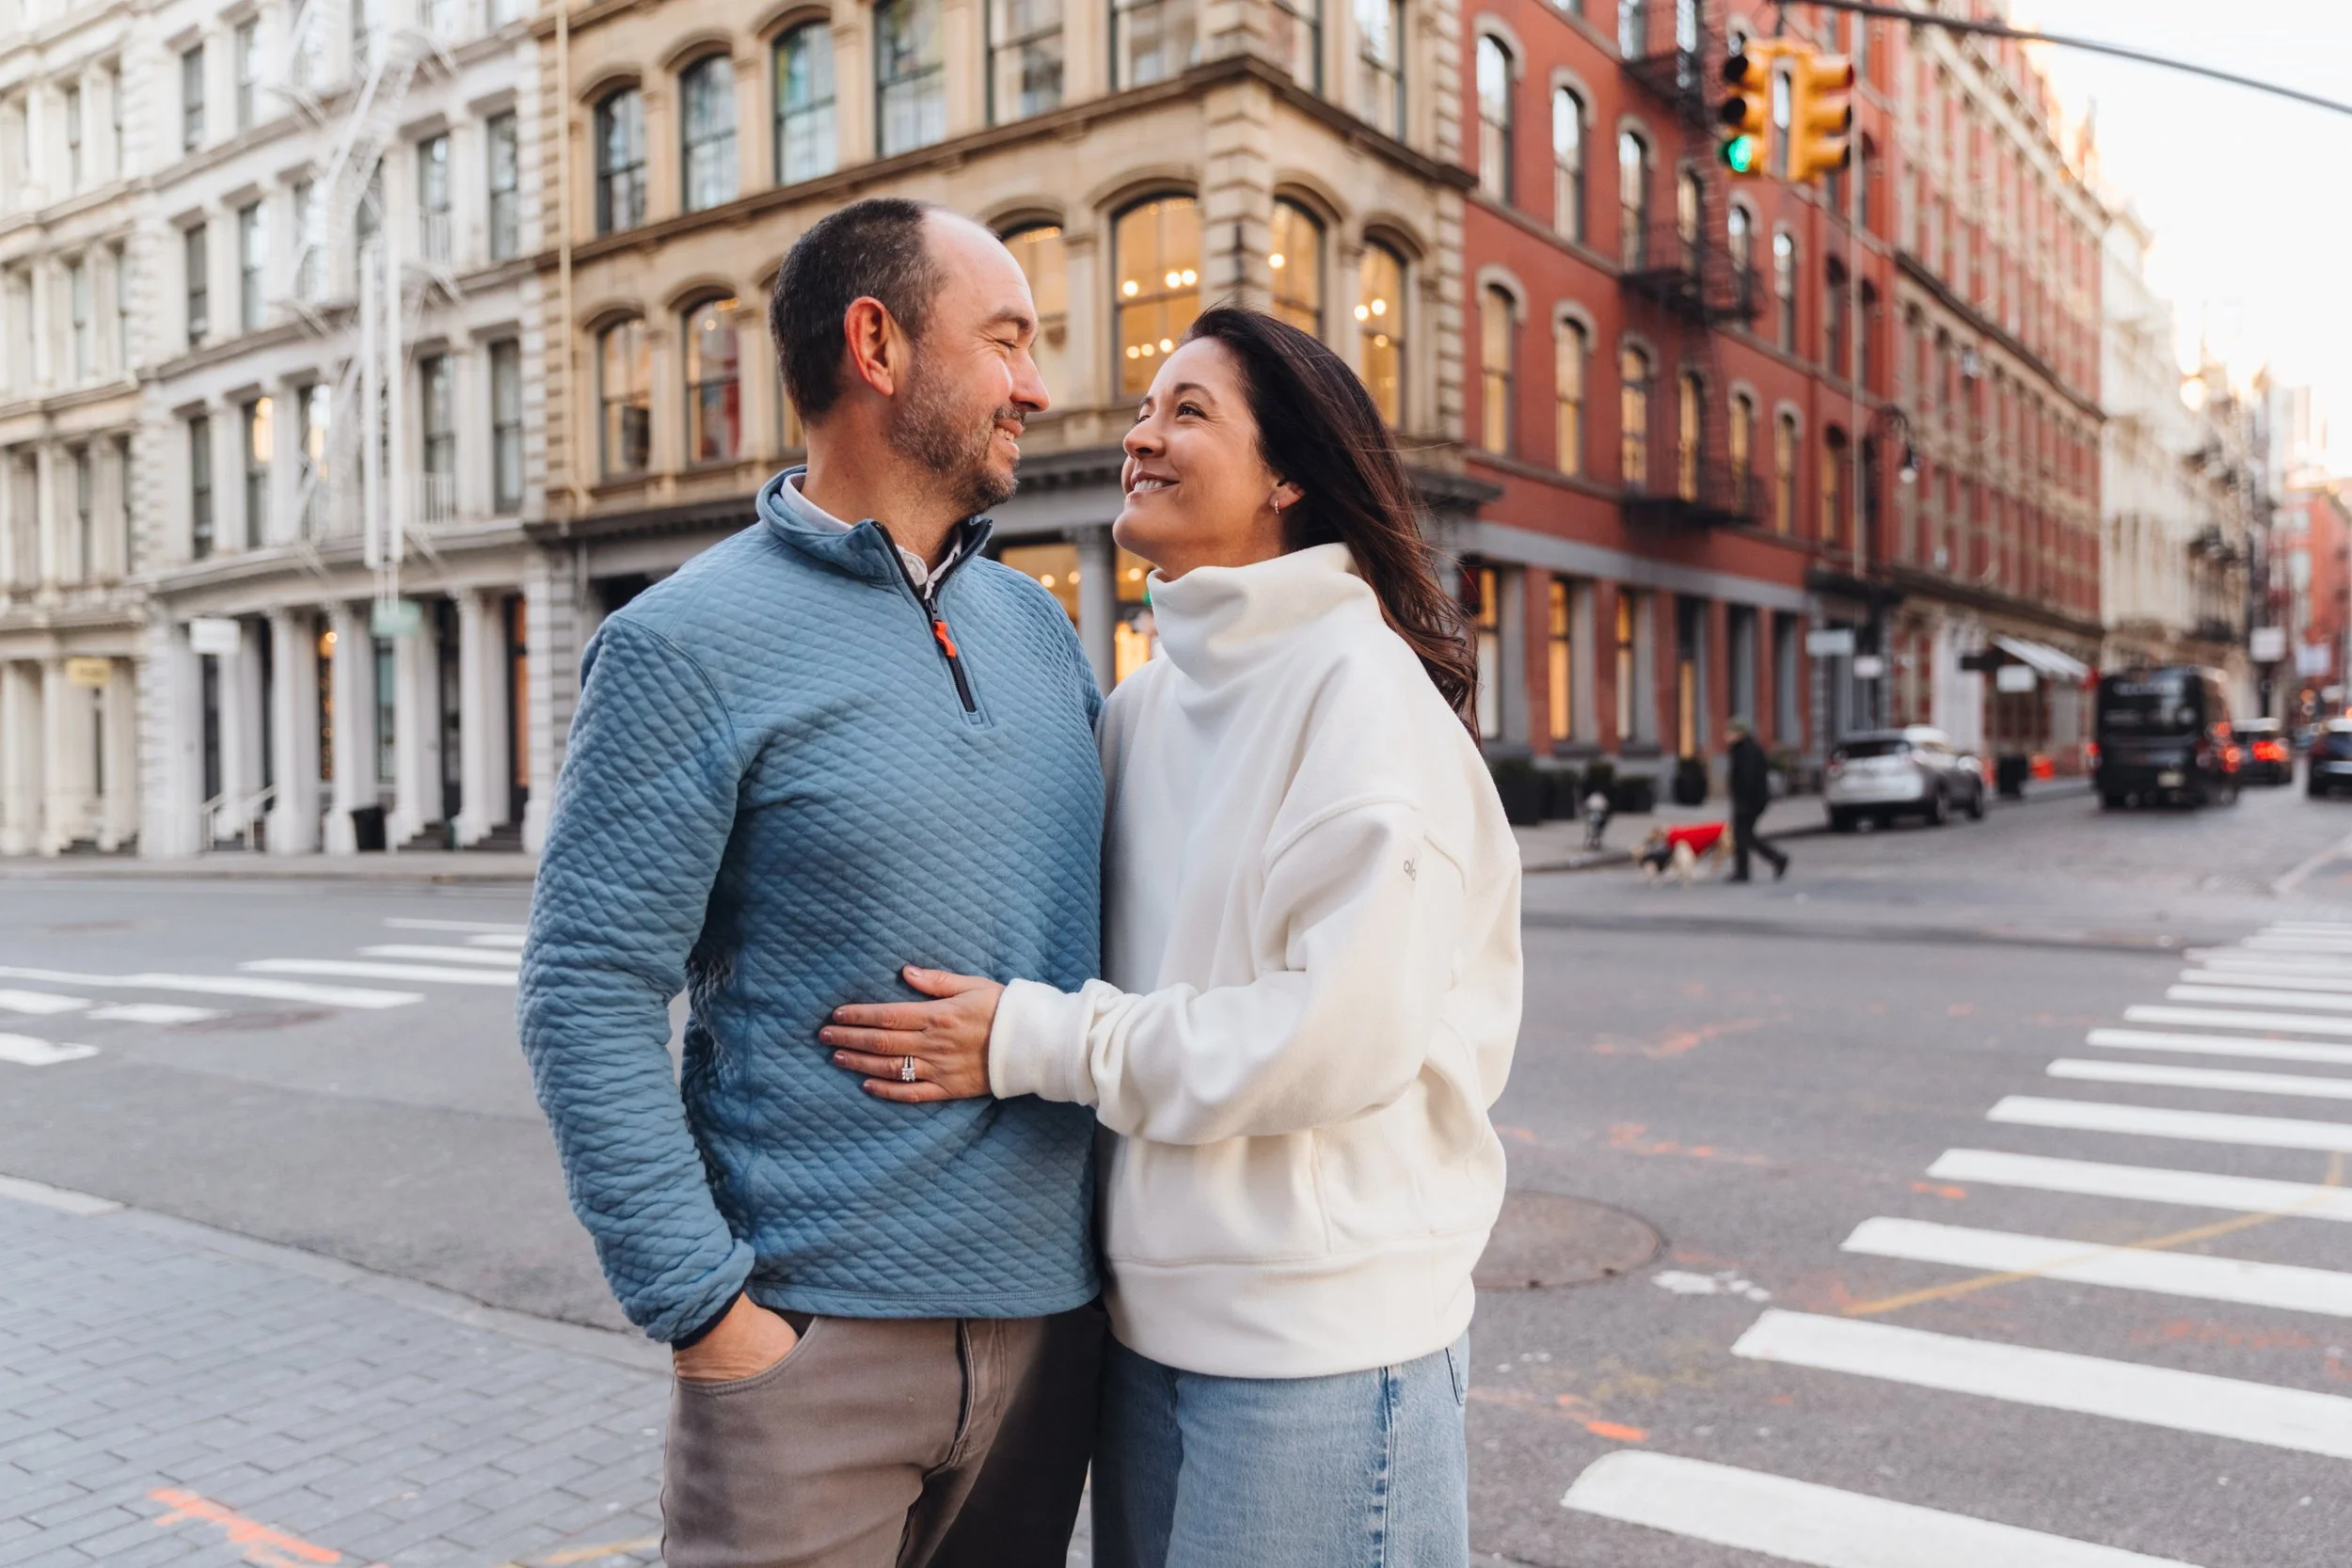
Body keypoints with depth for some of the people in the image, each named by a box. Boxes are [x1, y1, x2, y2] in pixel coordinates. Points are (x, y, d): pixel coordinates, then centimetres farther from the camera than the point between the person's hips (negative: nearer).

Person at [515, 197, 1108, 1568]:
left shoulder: (1039, 623, 8)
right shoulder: (689, 645, -10)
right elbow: (590, 997, -12)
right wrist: (703, 1304, -15)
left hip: (1053, 1311, 6)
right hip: (819, 1336, -5)